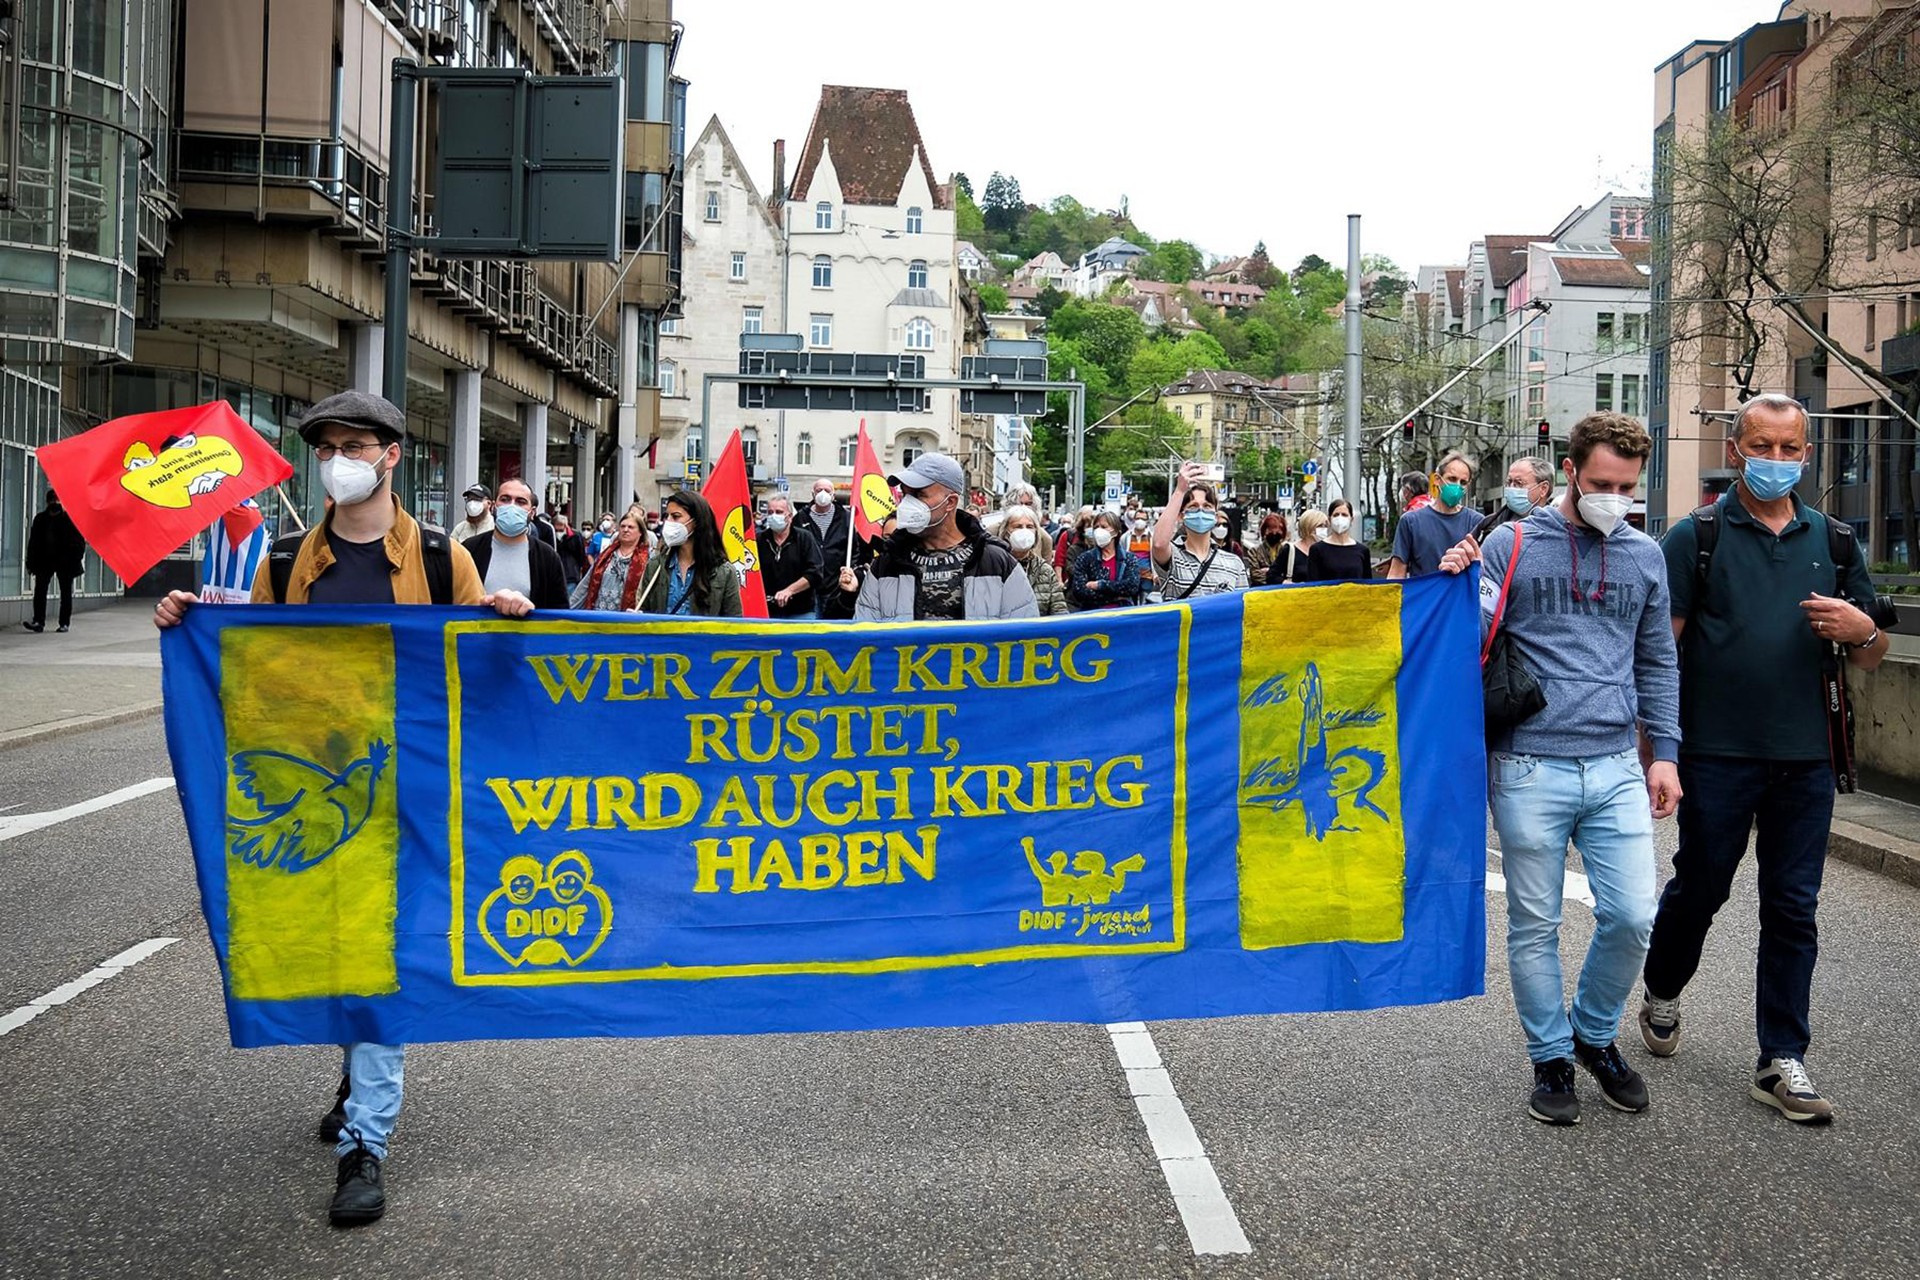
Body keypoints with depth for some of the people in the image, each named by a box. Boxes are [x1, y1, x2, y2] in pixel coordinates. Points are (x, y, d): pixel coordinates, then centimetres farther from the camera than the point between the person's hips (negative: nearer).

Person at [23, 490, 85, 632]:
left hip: (65, 562, -3)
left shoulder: (70, 519, 0)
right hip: (44, 561, 3)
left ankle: (65, 623, 8)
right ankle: (38, 622, -9)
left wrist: (76, 560, -12)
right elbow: (33, 542, 12)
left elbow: (80, 542, -2)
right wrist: (31, 562, 4)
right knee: (39, 591, -7)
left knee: (66, 593, 3)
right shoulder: (40, 519, 10)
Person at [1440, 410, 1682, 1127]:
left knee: (1631, 916, -1)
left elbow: (1657, 662, 17)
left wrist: (1665, 753, 9)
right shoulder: (1511, 545, 0)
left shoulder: (1645, 556, 11)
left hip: (1617, 769, 3)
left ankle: (1595, 1034, 25)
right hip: (1530, 768, -3)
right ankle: (1552, 1058, 22)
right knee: (1535, 925, 6)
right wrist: (1455, 582, -16)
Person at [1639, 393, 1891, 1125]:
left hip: (1805, 759, 3)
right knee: (1699, 890, 10)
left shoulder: (1832, 542, 10)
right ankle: (1662, 995, 37)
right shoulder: (1697, 537, -2)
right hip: (1717, 754, -3)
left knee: (1793, 909, 6)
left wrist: (1862, 631, -10)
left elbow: (1870, 660, 14)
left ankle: (1782, 1061, 15)